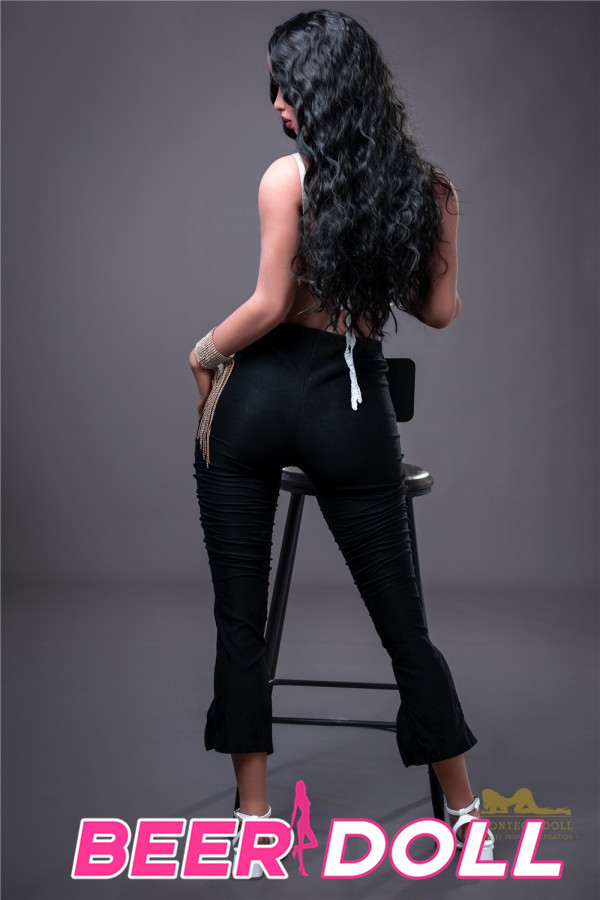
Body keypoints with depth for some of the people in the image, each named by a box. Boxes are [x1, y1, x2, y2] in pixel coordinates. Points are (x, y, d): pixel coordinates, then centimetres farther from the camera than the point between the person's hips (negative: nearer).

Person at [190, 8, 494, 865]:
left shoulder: (288, 175, -7)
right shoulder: (428, 186, 3)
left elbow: (271, 304, -11)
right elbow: (441, 310, 7)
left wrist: (204, 351, 5)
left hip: (258, 398, -2)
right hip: (352, 407, 3)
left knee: (240, 618, 9)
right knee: (402, 620, 11)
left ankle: (254, 814, 16)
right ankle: (464, 812, 20)